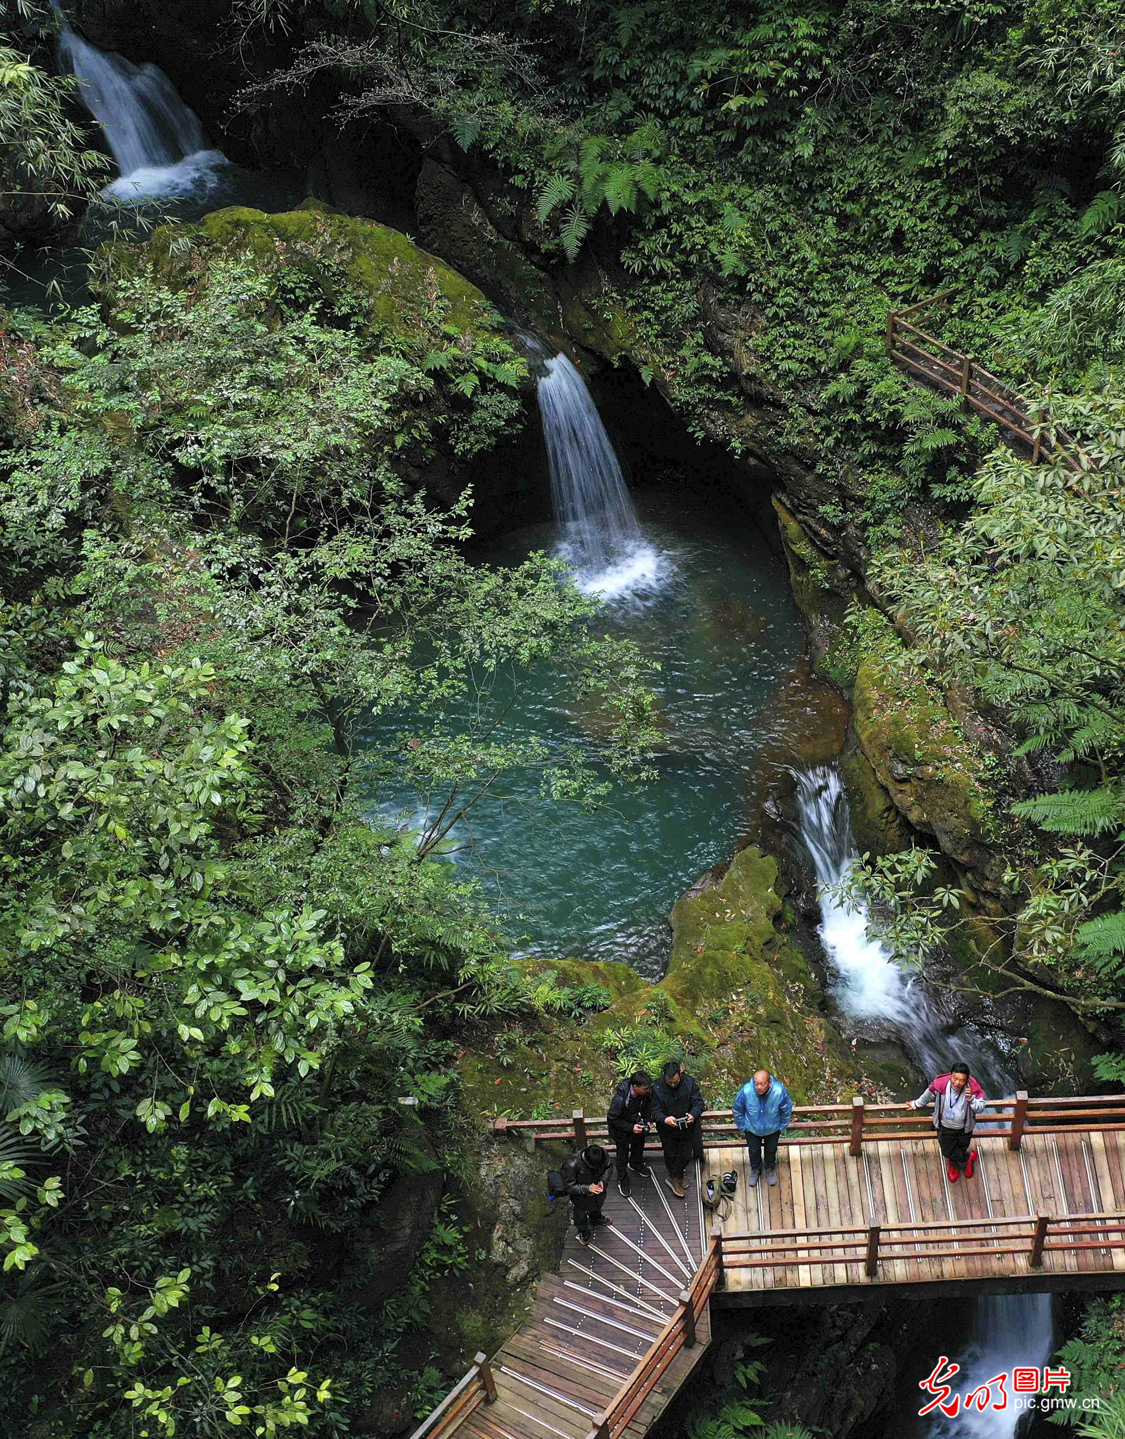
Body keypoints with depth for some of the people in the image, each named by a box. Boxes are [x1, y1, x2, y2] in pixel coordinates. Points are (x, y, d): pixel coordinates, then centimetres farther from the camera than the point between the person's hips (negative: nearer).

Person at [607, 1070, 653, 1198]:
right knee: (622, 1153, 10)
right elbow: (612, 1119, -28)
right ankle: (622, 1180, 36)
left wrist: (647, 1120, -12)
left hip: (636, 1122, 6)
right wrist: (631, 1127, -32)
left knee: (639, 1144, 29)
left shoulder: (646, 1091, -26)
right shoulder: (620, 1098, -42)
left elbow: (648, 1106, -2)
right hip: (620, 1127, -6)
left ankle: (635, 1164, 60)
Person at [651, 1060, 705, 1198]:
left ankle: (674, 1179, 30)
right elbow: (655, 1111, -19)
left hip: (687, 1128, 1)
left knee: (685, 1155, 10)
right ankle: (676, 1179, 39)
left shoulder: (689, 1083, -19)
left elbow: (699, 1103, -13)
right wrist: (665, 1119, -40)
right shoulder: (657, 1088, -22)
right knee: (670, 1155, 16)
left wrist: (693, 1114, -34)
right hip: (667, 1129, -1)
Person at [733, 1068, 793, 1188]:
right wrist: (742, 1127, -3)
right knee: (754, 1150, 24)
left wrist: (782, 1126, -2)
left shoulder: (779, 1091, -37)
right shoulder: (746, 1091, -36)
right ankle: (755, 1169, 55)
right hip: (752, 1128, 0)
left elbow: (787, 1110, -13)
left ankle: (770, 1169, 56)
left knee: (771, 1149, 27)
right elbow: (738, 1110, -14)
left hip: (773, 1129, 0)